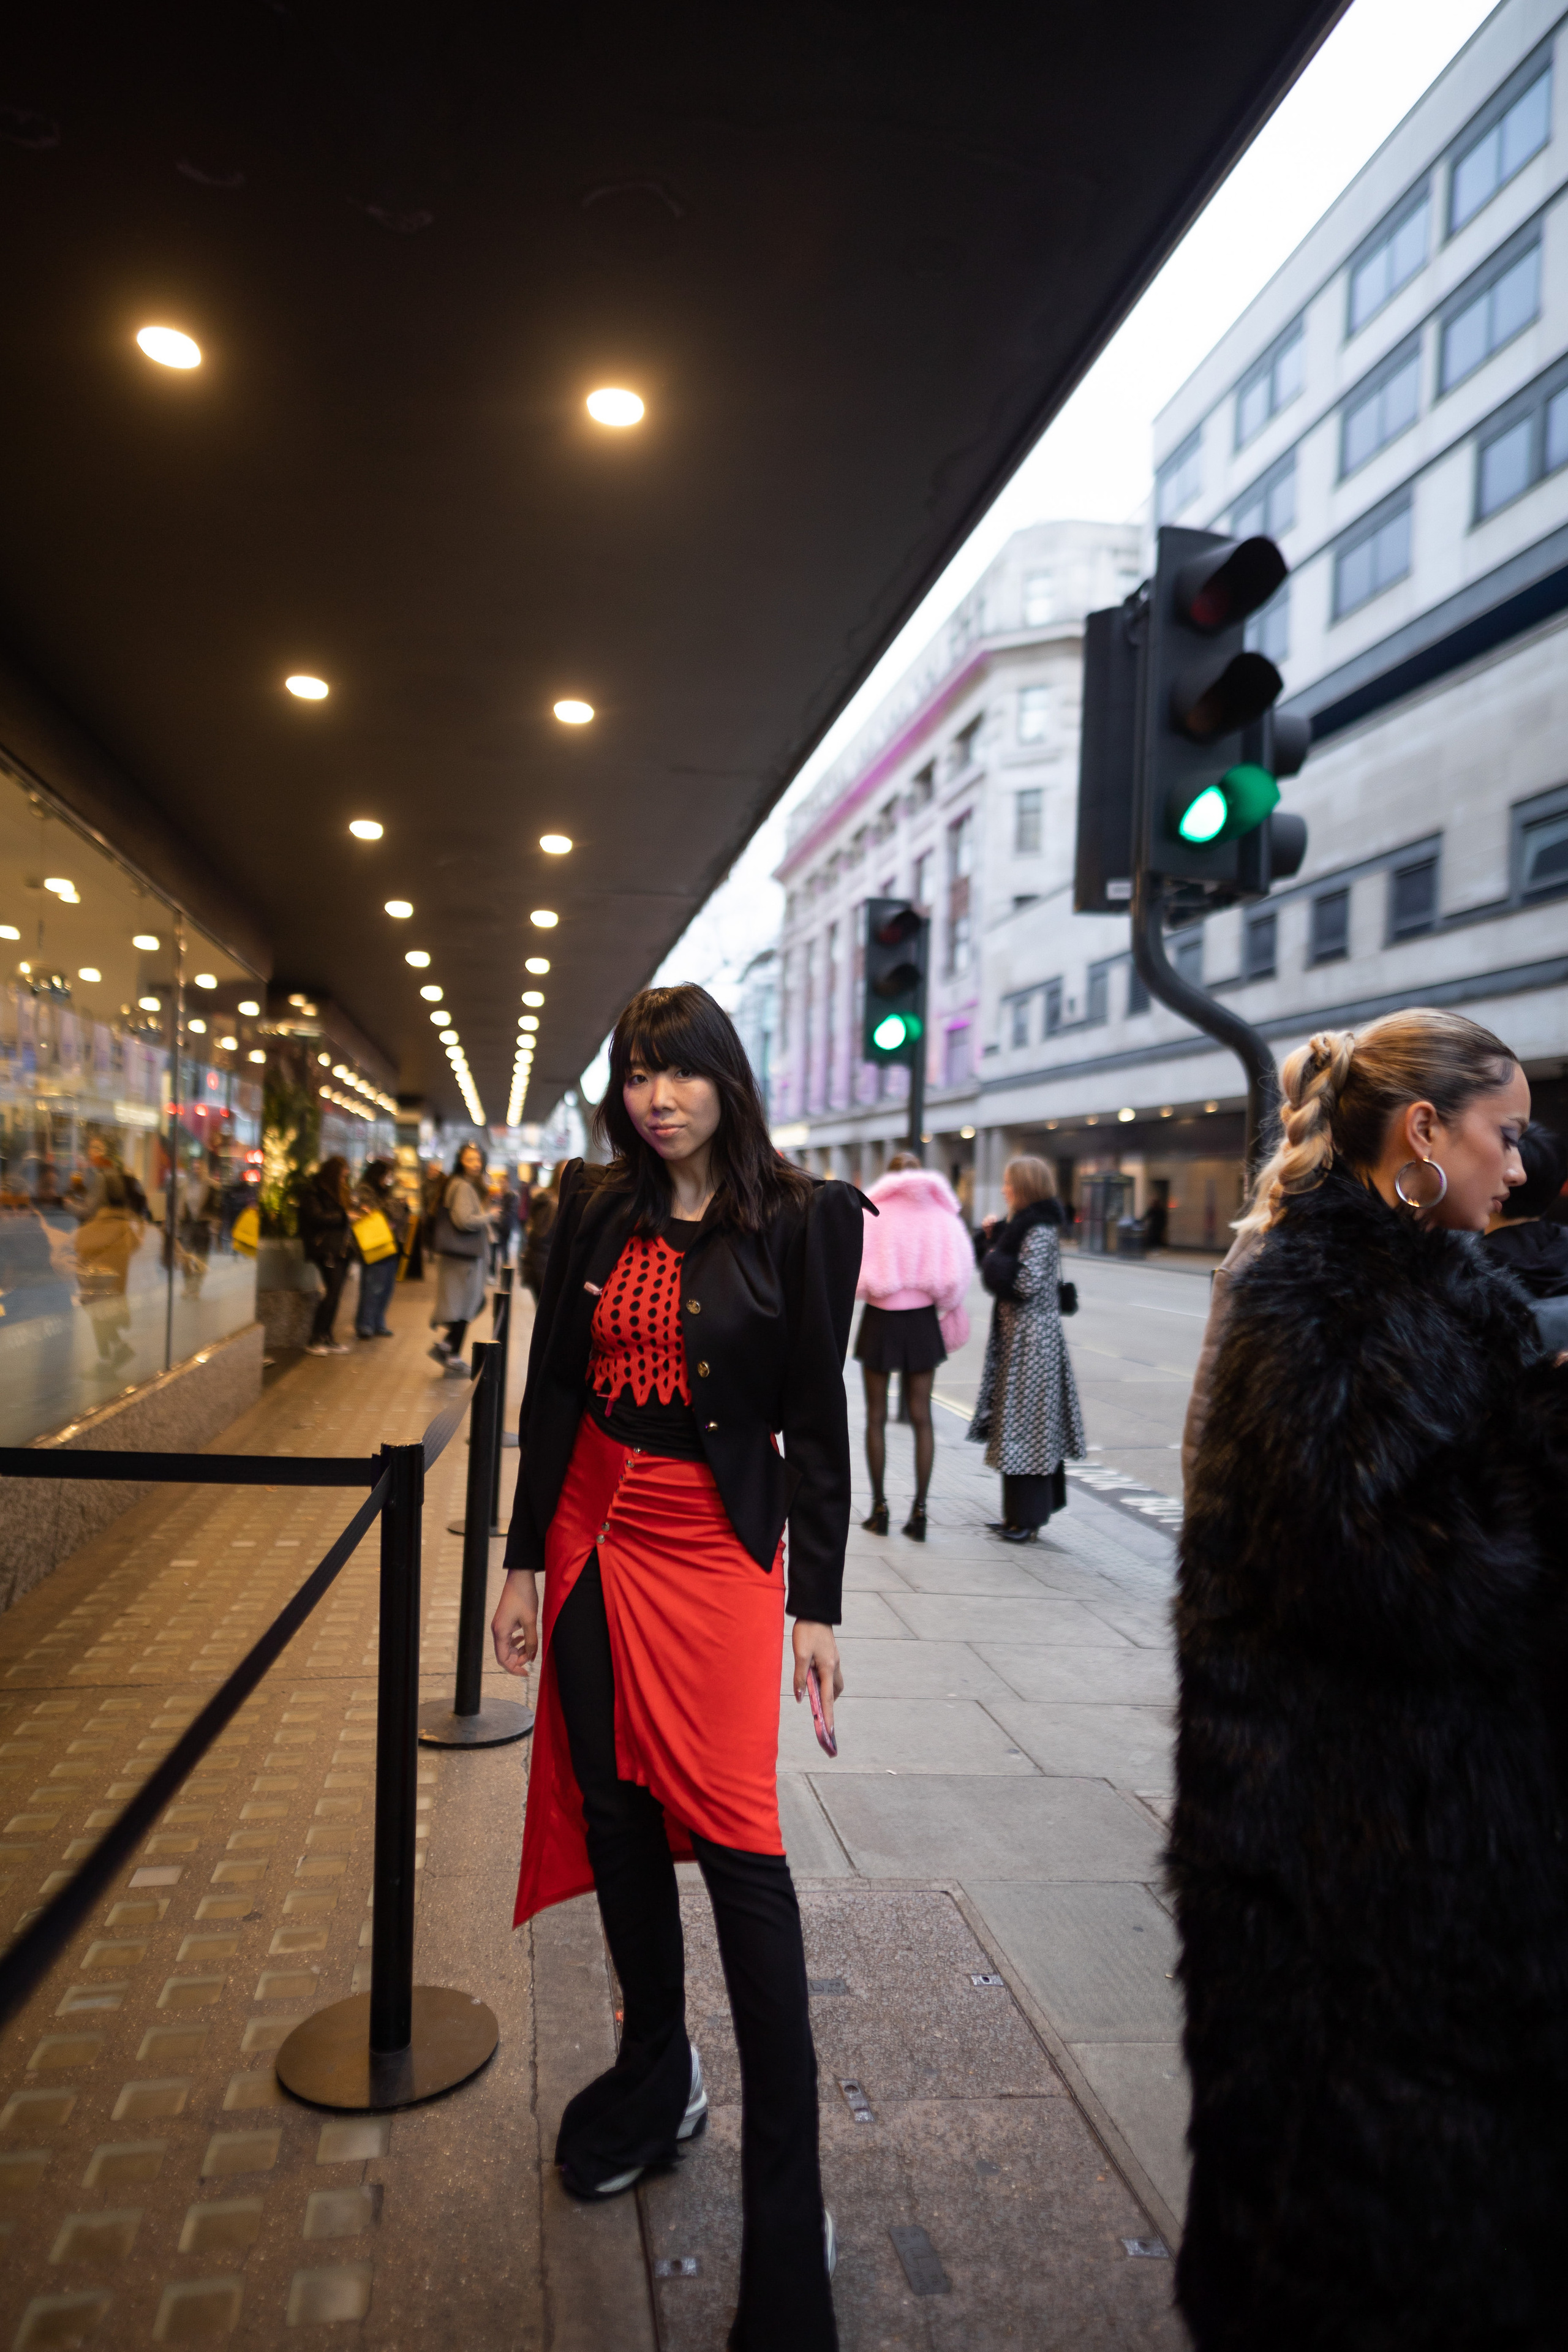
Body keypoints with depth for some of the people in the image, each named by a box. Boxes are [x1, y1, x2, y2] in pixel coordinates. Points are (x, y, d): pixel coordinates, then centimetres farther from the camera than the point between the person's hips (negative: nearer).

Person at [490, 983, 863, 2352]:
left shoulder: (800, 1219, -7)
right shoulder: (597, 1213, 4)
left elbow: (816, 1420, -6)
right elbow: (552, 1391, 7)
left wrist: (818, 1605, -6)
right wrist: (525, 1562, 7)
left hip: (718, 1547, -4)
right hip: (596, 1534, 5)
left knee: (736, 1838, -5)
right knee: (615, 1813, 14)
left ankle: (788, 2211, 9)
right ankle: (657, 2079, 36)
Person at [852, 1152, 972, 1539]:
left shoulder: (872, 1213, -7)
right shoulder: (941, 1216, -2)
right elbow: (955, 1277, -4)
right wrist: (945, 1306, 12)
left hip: (880, 1321, -2)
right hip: (922, 1321, 2)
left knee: (877, 1416, 8)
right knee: (921, 1417, 8)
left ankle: (879, 1509, 11)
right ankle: (919, 1511, 6)